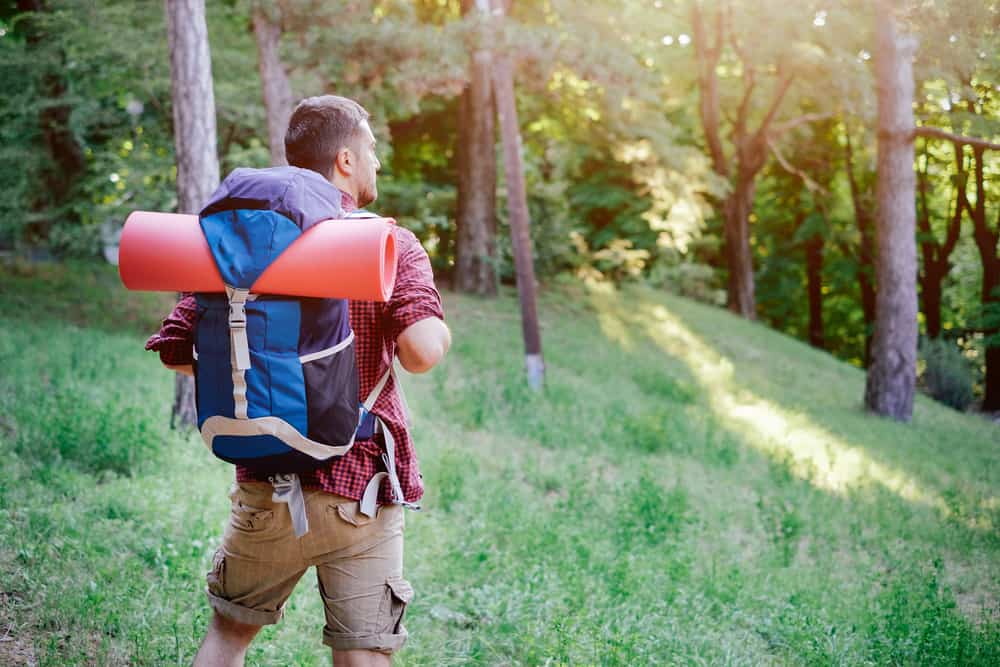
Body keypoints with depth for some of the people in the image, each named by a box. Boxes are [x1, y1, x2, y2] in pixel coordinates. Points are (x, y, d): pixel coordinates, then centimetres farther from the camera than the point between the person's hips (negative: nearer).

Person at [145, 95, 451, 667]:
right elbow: (421, 352, -22)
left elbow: (177, 351, 3)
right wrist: (441, 331, 0)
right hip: (361, 490, -3)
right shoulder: (391, 244, -7)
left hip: (265, 487, 3)